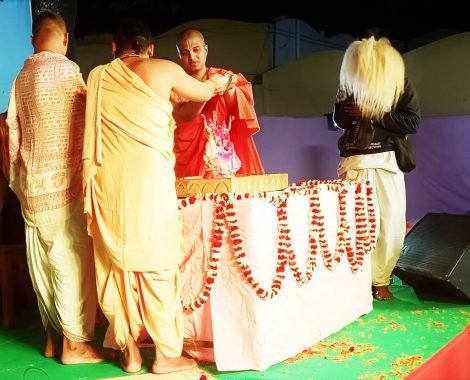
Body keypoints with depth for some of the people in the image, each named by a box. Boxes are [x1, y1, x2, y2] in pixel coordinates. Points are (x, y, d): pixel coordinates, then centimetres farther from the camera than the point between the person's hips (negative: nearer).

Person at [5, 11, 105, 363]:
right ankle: (74, 343, 5)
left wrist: (18, 180, 19)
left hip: (33, 185, 7)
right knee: (73, 261, -1)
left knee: (44, 262, 12)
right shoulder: (66, 69, -9)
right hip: (63, 182, -7)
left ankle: (54, 336, 21)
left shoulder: (21, 78, 12)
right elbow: (88, 117, -3)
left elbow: (14, 133, 13)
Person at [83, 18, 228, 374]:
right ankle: (166, 354, 12)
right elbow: (203, 93, 22)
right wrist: (217, 82, 42)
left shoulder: (98, 76, 15)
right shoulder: (163, 70, 5)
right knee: (157, 263, 4)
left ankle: (130, 351, 20)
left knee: (117, 264, 11)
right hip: (148, 177, -4)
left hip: (107, 180, 4)